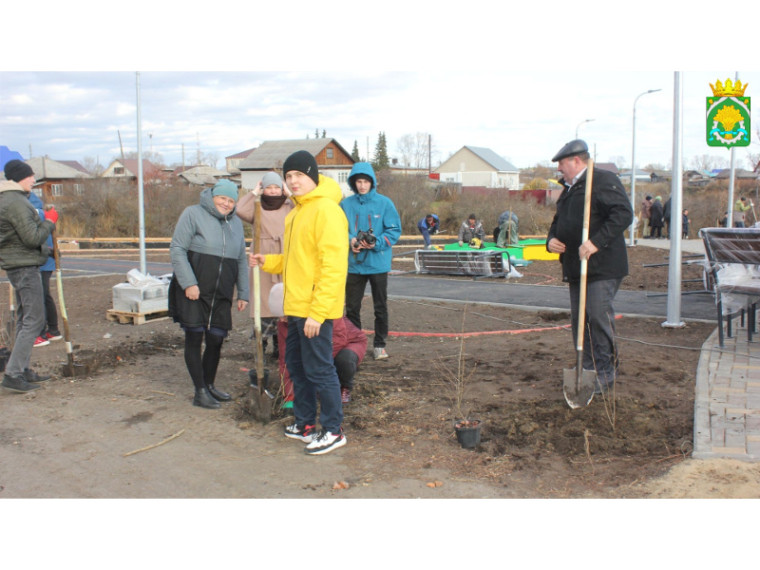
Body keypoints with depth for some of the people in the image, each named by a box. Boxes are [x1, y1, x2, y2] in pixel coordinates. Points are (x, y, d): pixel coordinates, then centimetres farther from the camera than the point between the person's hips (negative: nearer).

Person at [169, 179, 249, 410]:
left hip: (221, 296, 5)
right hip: (193, 292, -5)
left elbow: (241, 261, 18)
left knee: (216, 340, 8)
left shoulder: (236, 223, 14)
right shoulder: (193, 214, -4)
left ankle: (210, 385, 27)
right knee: (194, 339, 0)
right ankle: (200, 391, 7)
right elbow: (177, 250, -9)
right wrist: (188, 283, -16)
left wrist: (243, 294, 13)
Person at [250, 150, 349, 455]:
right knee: (296, 364, 18)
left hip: (315, 309, -10)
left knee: (319, 369, -2)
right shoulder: (297, 211, 16)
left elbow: (334, 266, -22)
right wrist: (267, 261, 10)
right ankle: (305, 423, 32)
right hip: (296, 306, 10)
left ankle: (333, 430, 12)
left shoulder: (326, 210, -16)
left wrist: (318, 311, -25)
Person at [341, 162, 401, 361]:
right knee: (352, 307, 8)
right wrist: (350, 240, -16)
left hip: (378, 264, -1)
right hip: (354, 264, 1)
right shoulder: (346, 204, 0)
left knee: (380, 307, 8)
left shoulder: (384, 203, -3)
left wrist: (377, 243, -18)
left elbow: (394, 230, -4)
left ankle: (379, 344, 21)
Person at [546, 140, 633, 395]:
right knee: (579, 320, 10)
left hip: (602, 268, -9)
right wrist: (552, 239, 7)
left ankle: (605, 376, 0)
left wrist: (596, 242, -28)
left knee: (599, 317, -10)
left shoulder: (604, 180, -8)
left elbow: (623, 214, -20)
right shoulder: (569, 189, 21)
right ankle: (588, 371, 20)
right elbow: (559, 221, 30)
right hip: (576, 268, 9)